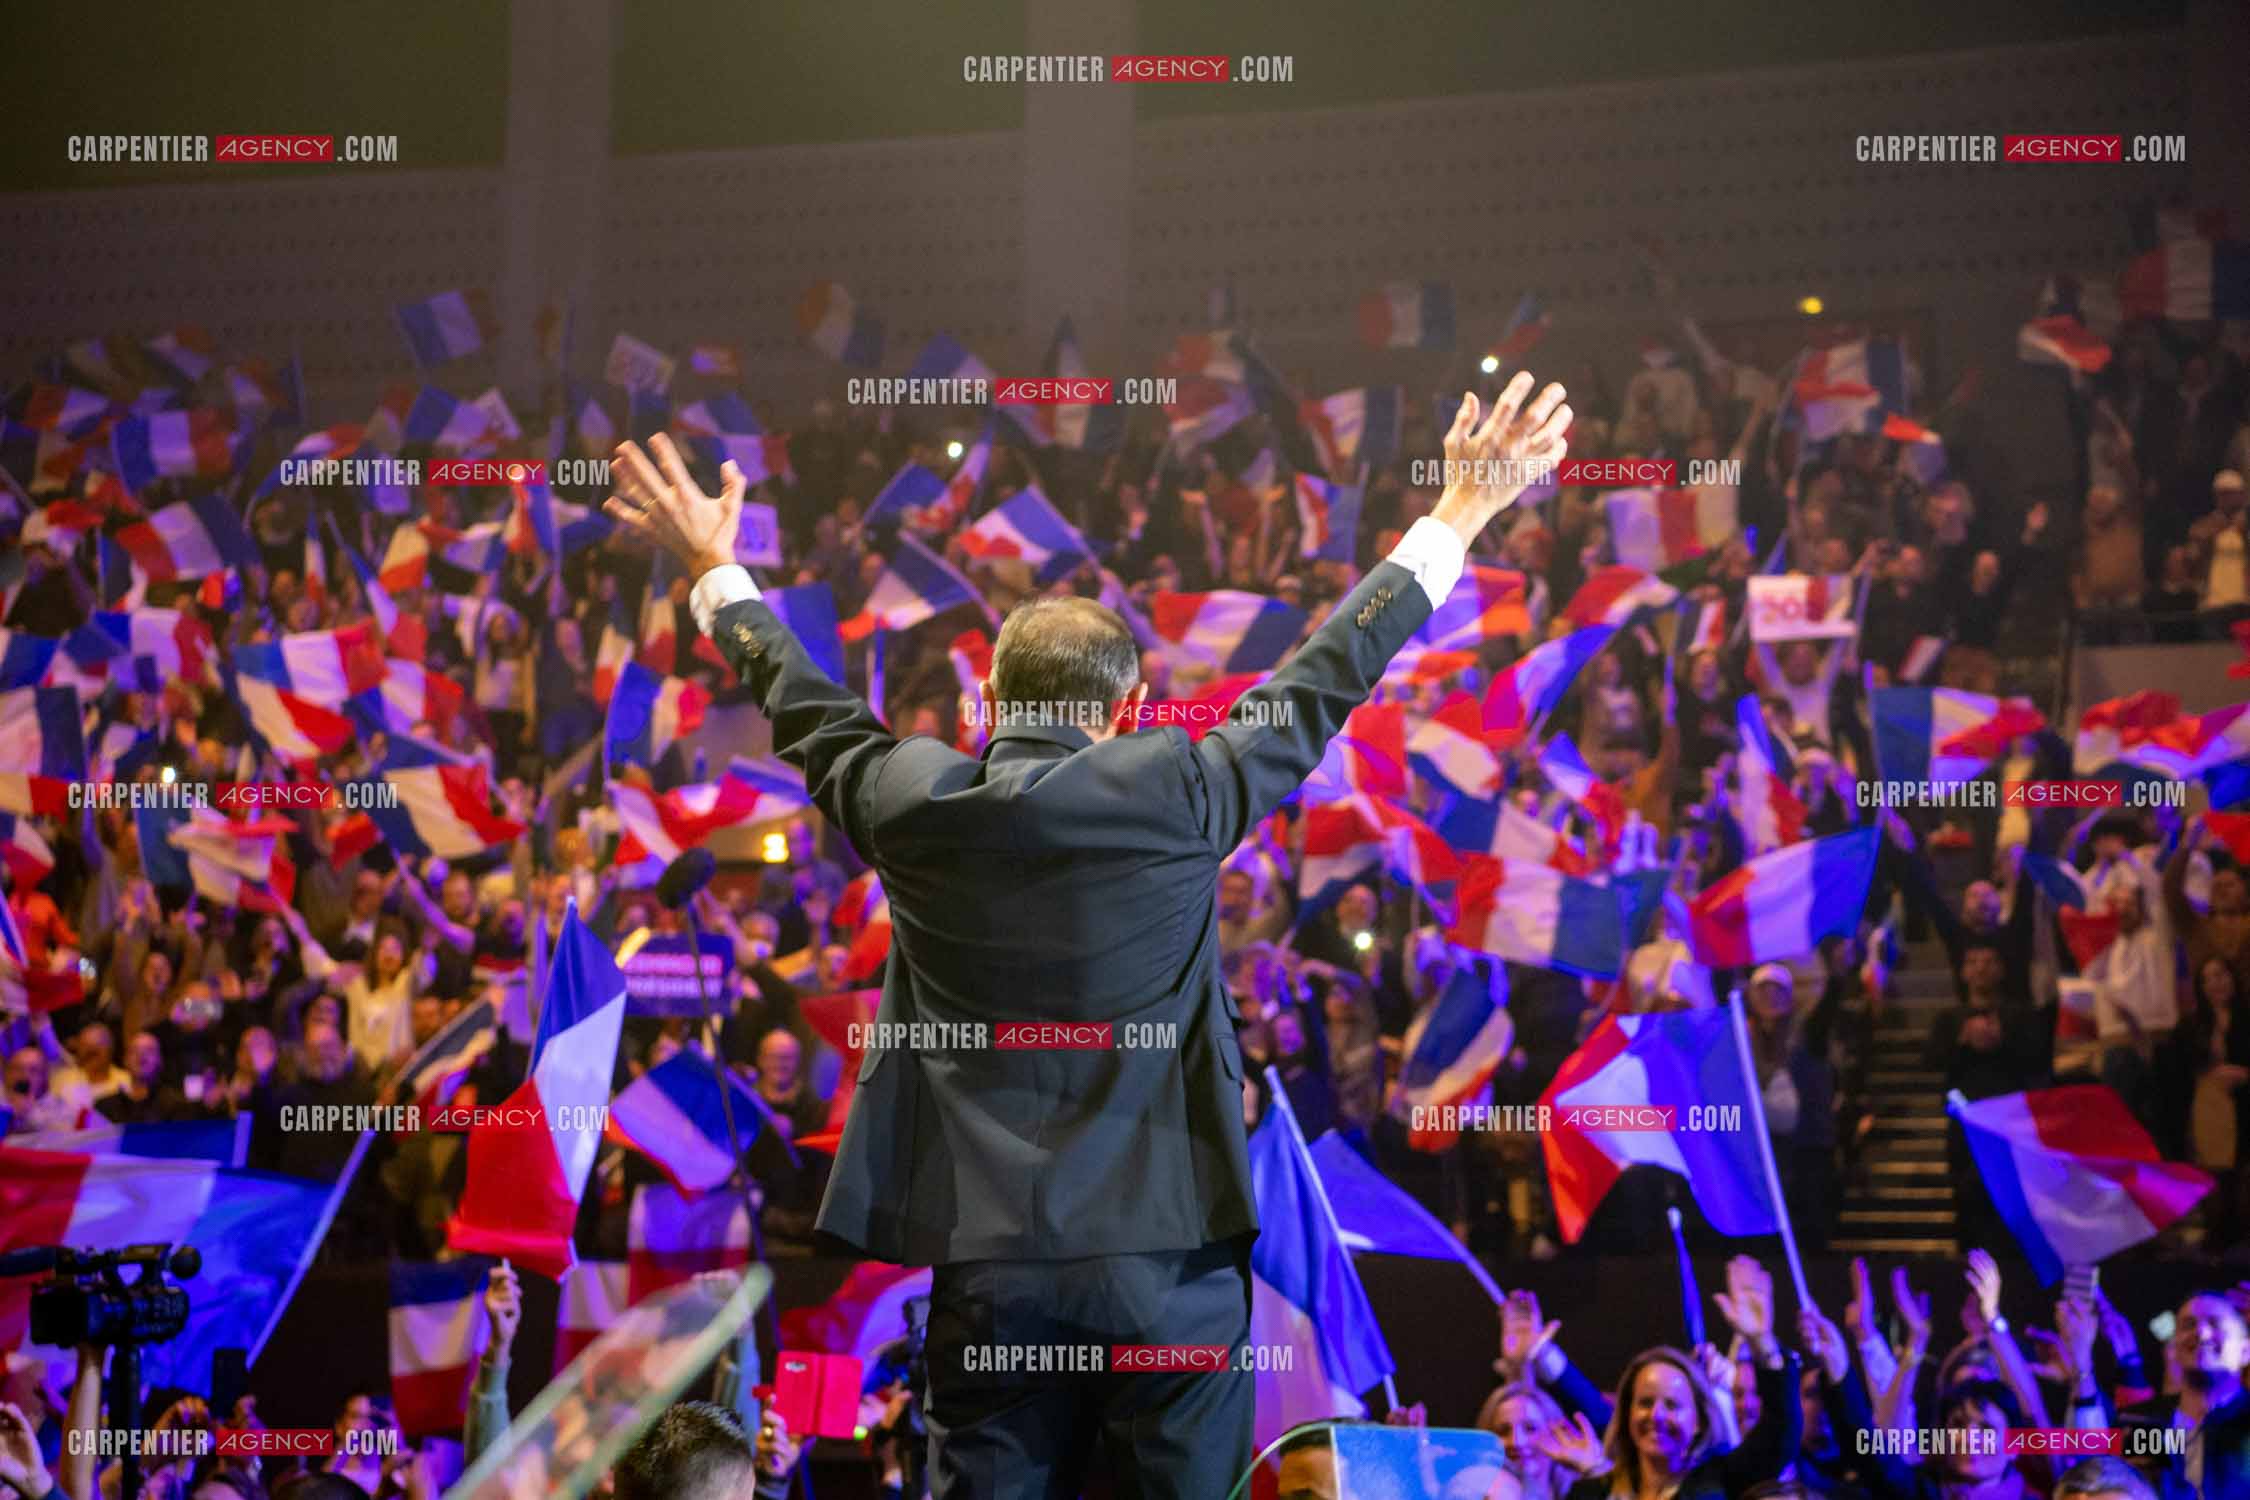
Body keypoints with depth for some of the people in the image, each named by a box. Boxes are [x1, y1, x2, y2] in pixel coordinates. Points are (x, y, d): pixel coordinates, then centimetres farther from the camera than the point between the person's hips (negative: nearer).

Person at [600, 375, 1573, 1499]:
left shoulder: (911, 803, 1)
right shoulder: (1174, 794, -6)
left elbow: (798, 701, 19)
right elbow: (1324, 681, 3)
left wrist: (714, 569, 37)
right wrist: (1462, 514, 14)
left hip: (986, 1266, 3)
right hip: (1168, 1259, -2)